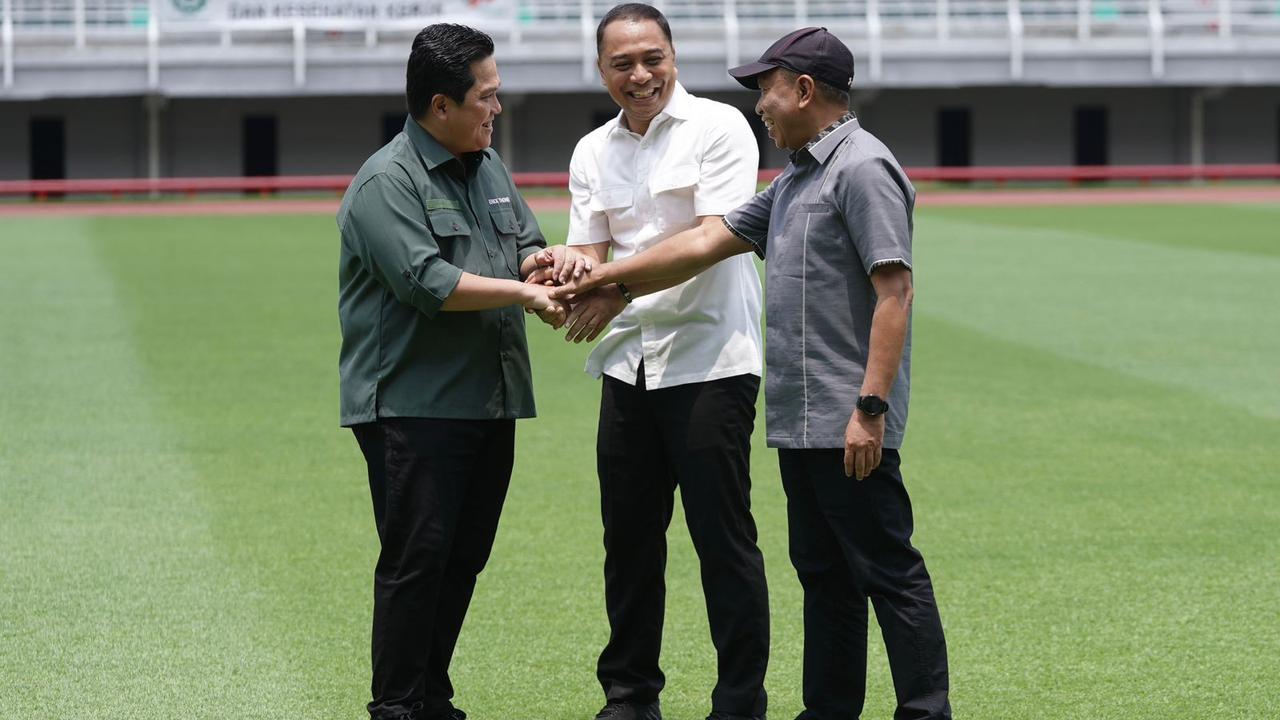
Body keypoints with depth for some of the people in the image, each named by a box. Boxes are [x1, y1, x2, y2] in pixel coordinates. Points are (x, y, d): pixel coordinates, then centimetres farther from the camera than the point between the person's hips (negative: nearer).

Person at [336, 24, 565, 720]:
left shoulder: (489, 169, 15)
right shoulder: (386, 182, -11)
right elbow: (427, 282, -20)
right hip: (413, 405, -8)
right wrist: (521, 292, -17)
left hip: (489, 402, 8)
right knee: (416, 557, -8)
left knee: (463, 557, 11)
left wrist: (543, 261, -4)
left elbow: (527, 244, 20)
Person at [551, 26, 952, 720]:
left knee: (888, 571, -8)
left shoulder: (863, 168, -13)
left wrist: (870, 408, -24)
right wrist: (606, 276, 20)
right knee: (822, 574, 13)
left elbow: (894, 291, -19)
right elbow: (708, 241, 22)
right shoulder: (794, 179, 19)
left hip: (849, 423, -10)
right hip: (800, 423, 10)